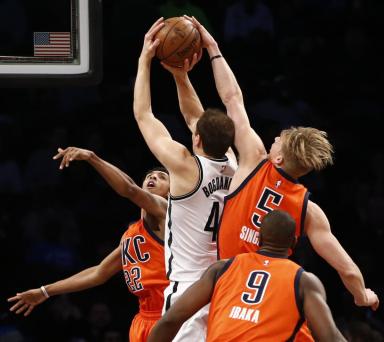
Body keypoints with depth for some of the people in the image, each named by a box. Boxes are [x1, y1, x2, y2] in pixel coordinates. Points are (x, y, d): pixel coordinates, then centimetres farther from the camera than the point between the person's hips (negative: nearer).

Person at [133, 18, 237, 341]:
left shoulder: (186, 167, -12)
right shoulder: (232, 166, 7)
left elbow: (143, 115, -2)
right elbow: (197, 117, 22)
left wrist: (145, 59, 4)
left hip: (188, 291, -8)